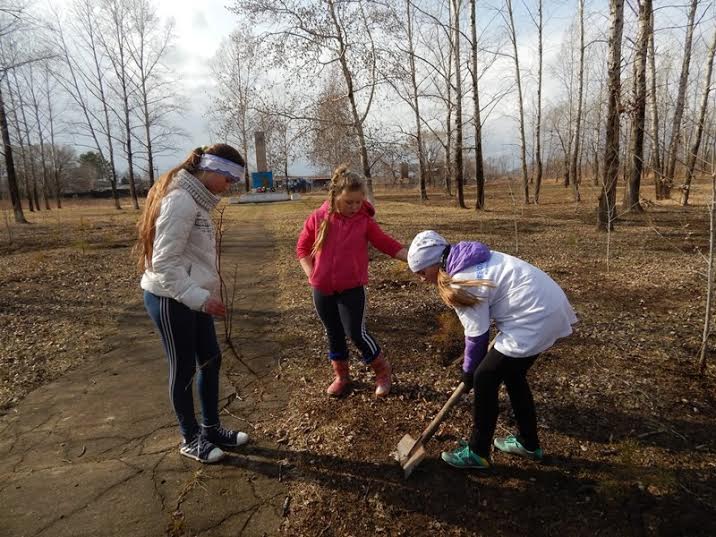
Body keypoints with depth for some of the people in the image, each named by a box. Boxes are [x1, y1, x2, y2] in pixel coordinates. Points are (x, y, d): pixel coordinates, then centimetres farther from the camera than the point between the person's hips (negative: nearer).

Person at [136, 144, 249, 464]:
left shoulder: (195, 198, 10)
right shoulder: (180, 200, -21)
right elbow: (164, 262, -24)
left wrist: (206, 293, 12)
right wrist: (200, 297, -26)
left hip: (190, 296, 9)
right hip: (170, 299, -9)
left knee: (211, 360, 16)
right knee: (183, 369, 7)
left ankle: (211, 428, 33)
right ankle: (190, 438, 27)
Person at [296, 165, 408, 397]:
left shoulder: (364, 220, -6)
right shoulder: (318, 218, -4)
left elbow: (388, 244, -6)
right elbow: (302, 248, 7)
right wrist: (312, 274, -3)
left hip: (352, 289, -2)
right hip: (322, 290, 2)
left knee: (357, 333, -4)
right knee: (334, 334, 14)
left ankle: (382, 371, 20)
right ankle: (341, 376, 34)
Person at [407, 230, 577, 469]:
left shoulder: (461, 282, -17)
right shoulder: (470, 259, 9)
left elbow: (477, 334, -10)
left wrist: (468, 371, 6)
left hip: (535, 318, -10)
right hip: (549, 305, 10)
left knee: (485, 378, 0)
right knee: (512, 375, 22)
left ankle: (477, 452, 14)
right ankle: (528, 443, 36)